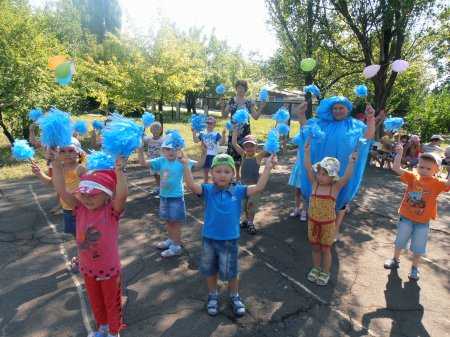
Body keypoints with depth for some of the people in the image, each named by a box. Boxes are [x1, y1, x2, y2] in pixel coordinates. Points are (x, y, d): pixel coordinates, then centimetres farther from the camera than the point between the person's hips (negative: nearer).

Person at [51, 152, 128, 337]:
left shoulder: (111, 210, -23)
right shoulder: (80, 208, -10)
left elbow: (122, 195, -43)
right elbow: (61, 191, -15)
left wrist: (119, 171, -52)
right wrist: (56, 164, -22)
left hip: (109, 268, -5)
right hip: (87, 268, 5)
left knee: (112, 302, 19)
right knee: (95, 301, 28)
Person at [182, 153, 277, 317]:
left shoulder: (238, 191, -10)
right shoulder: (208, 190, -11)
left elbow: (259, 188, -17)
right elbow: (191, 185, -25)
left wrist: (267, 168, -23)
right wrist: (186, 165, -35)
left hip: (230, 240, 0)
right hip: (209, 239, 1)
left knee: (231, 272, 16)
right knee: (210, 271, 20)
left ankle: (234, 296, 43)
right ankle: (213, 296, 45)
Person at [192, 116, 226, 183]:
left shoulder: (216, 134, -6)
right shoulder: (202, 133, 4)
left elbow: (222, 143, -17)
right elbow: (196, 141, -4)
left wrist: (223, 135, -31)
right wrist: (194, 132, -16)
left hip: (213, 155, -3)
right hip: (204, 155, 4)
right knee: (205, 171, 15)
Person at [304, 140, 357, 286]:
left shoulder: (336, 186, -12)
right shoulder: (315, 183, -7)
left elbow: (346, 177, -27)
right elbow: (308, 168, -15)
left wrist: (351, 163, -40)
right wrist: (307, 152, -22)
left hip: (328, 224, -3)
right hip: (313, 222, 3)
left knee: (325, 249, 13)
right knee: (315, 248, 18)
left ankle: (325, 273, 32)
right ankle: (316, 269, 38)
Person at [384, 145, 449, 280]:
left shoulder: (437, 184, -13)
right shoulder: (413, 177, -9)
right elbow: (396, 168, -17)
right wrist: (399, 153, -26)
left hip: (423, 222, -1)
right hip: (406, 217, 1)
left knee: (418, 248, 13)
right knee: (400, 241, 18)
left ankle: (415, 268, 35)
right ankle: (395, 260, 40)